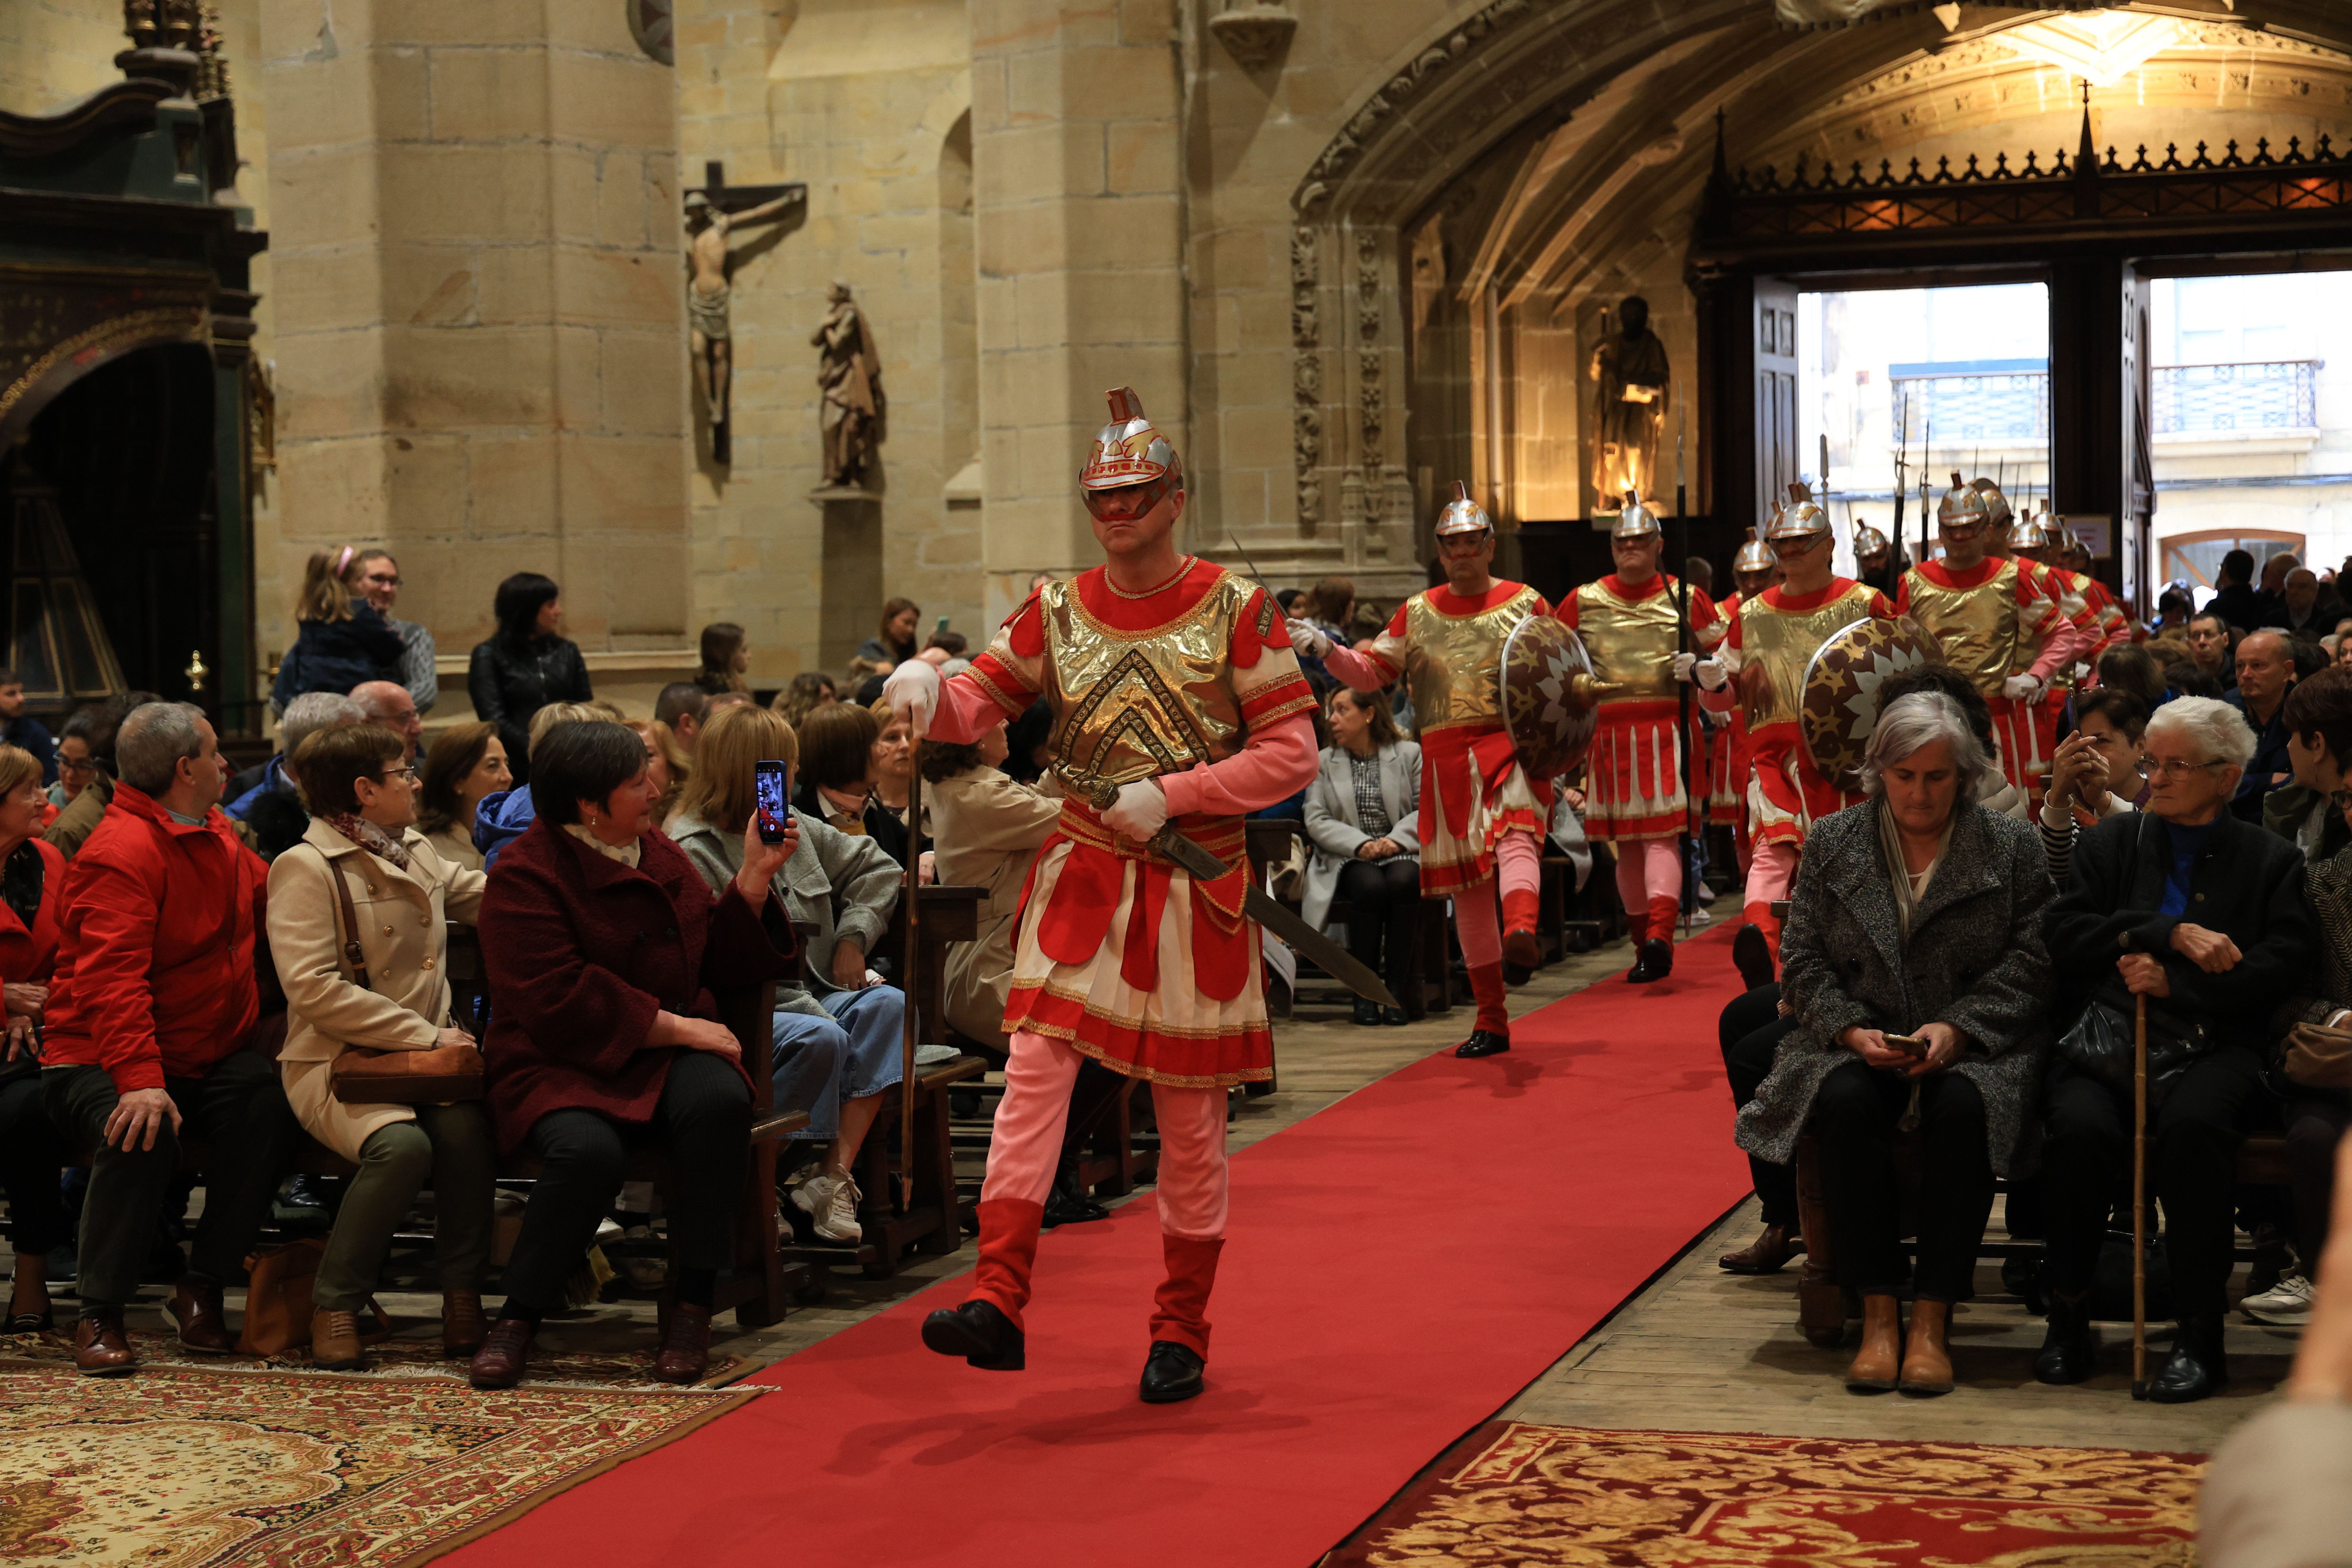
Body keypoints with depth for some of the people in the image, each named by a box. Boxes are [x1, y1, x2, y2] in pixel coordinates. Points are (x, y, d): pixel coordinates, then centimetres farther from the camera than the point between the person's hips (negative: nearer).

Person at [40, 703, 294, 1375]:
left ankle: (201, 1290, -10)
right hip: (100, 1061, -7)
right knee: (143, 1137, -37)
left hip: (202, 1056, 7)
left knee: (269, 1100, -23)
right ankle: (99, 1318, -19)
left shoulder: (217, 835, 13)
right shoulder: (124, 853, -18)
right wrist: (140, 1081, -39)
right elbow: (113, 979, -28)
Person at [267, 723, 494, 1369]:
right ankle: (334, 1306, -16)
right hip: (336, 1063, -5)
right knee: (403, 1145, -34)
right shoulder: (305, 867, -6)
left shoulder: (417, 851, 18)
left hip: (422, 1054, 5)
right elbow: (313, 989, -16)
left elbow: (482, 894, 38)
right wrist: (425, 1033, -17)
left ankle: (463, 1293, -15)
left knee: (467, 1127, -29)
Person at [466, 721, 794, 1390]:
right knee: (587, 1151, -37)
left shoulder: (660, 855, 15)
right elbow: (560, 1000, -18)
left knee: (720, 1101, -30)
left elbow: (720, 962, 17)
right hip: (561, 1065, -5)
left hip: (665, 1056, 5)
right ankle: (520, 1315, -14)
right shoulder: (526, 877, -8)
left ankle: (693, 1304, -19)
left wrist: (754, 878, 4)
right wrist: (677, 1027, -18)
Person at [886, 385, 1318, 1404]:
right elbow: (977, 705, 7)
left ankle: (1181, 1332, 16)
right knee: (1034, 1070, -15)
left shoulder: (1236, 611, -3)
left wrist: (1170, 795, -16)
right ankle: (997, 1302, -19)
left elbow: (1290, 754, -6)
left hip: (1195, 879, -2)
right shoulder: (1057, 612, 6)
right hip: (1080, 871, 2)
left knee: (1191, 1114, 5)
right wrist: (928, 686, -17)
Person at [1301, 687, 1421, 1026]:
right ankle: (1364, 992, -25)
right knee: (1370, 886, -36)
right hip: (1348, 859, 0)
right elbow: (1317, 821, 2)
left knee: (1404, 881, -36)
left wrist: (1397, 840, -14)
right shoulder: (1324, 762, 13)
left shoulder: (1409, 754, 11)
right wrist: (1360, 843, -14)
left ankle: (1397, 989, -28)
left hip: (1401, 853, 0)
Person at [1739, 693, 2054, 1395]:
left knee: (1963, 1109, -34)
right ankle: (1878, 1316, -25)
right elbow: (1803, 960, 7)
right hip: (1859, 1042, 1)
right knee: (1846, 1103, -32)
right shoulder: (1832, 843, 10)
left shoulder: (2012, 845, 6)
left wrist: (1956, 1028, -15)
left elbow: (2029, 962, -1)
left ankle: (1932, 1321, -27)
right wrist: (1853, 1029, -11)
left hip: (1976, 1043, -1)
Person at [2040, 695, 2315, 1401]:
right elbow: (2066, 936, 5)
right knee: (2081, 1130, -32)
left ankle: (2199, 1334, -25)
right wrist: (2173, 933, -6)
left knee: (2193, 1125, -35)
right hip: (2104, 1043, 1)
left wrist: (2174, 982, -10)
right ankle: (2068, 1317, -14)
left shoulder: (2271, 859, 16)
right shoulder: (2110, 842, 21)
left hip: (2212, 1049, -1)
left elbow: (2282, 965, 0)